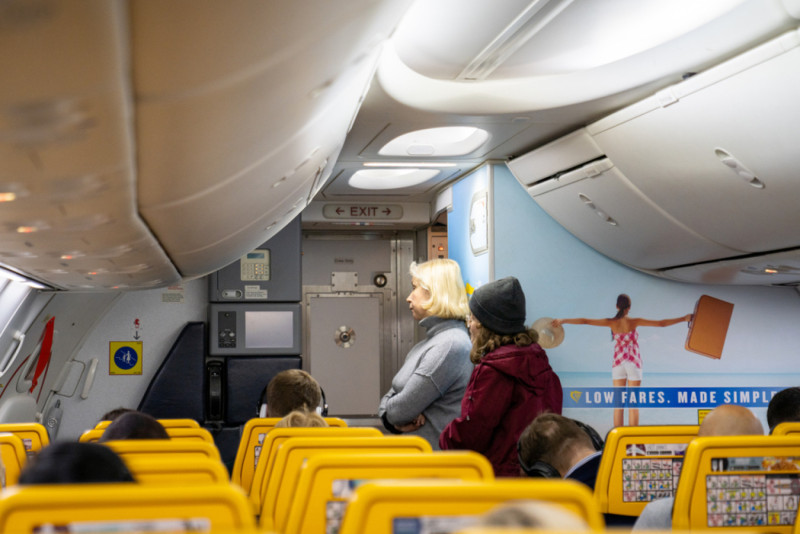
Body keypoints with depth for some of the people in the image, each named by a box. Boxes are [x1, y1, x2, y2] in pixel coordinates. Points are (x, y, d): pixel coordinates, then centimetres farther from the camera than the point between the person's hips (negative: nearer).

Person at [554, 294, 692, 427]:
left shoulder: (612, 322, -5)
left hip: (618, 363, 2)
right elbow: (661, 323, -10)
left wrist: (563, 321, 3)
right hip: (634, 364, -1)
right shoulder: (634, 322, -9)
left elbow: (585, 321, -5)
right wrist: (683, 319, -3)